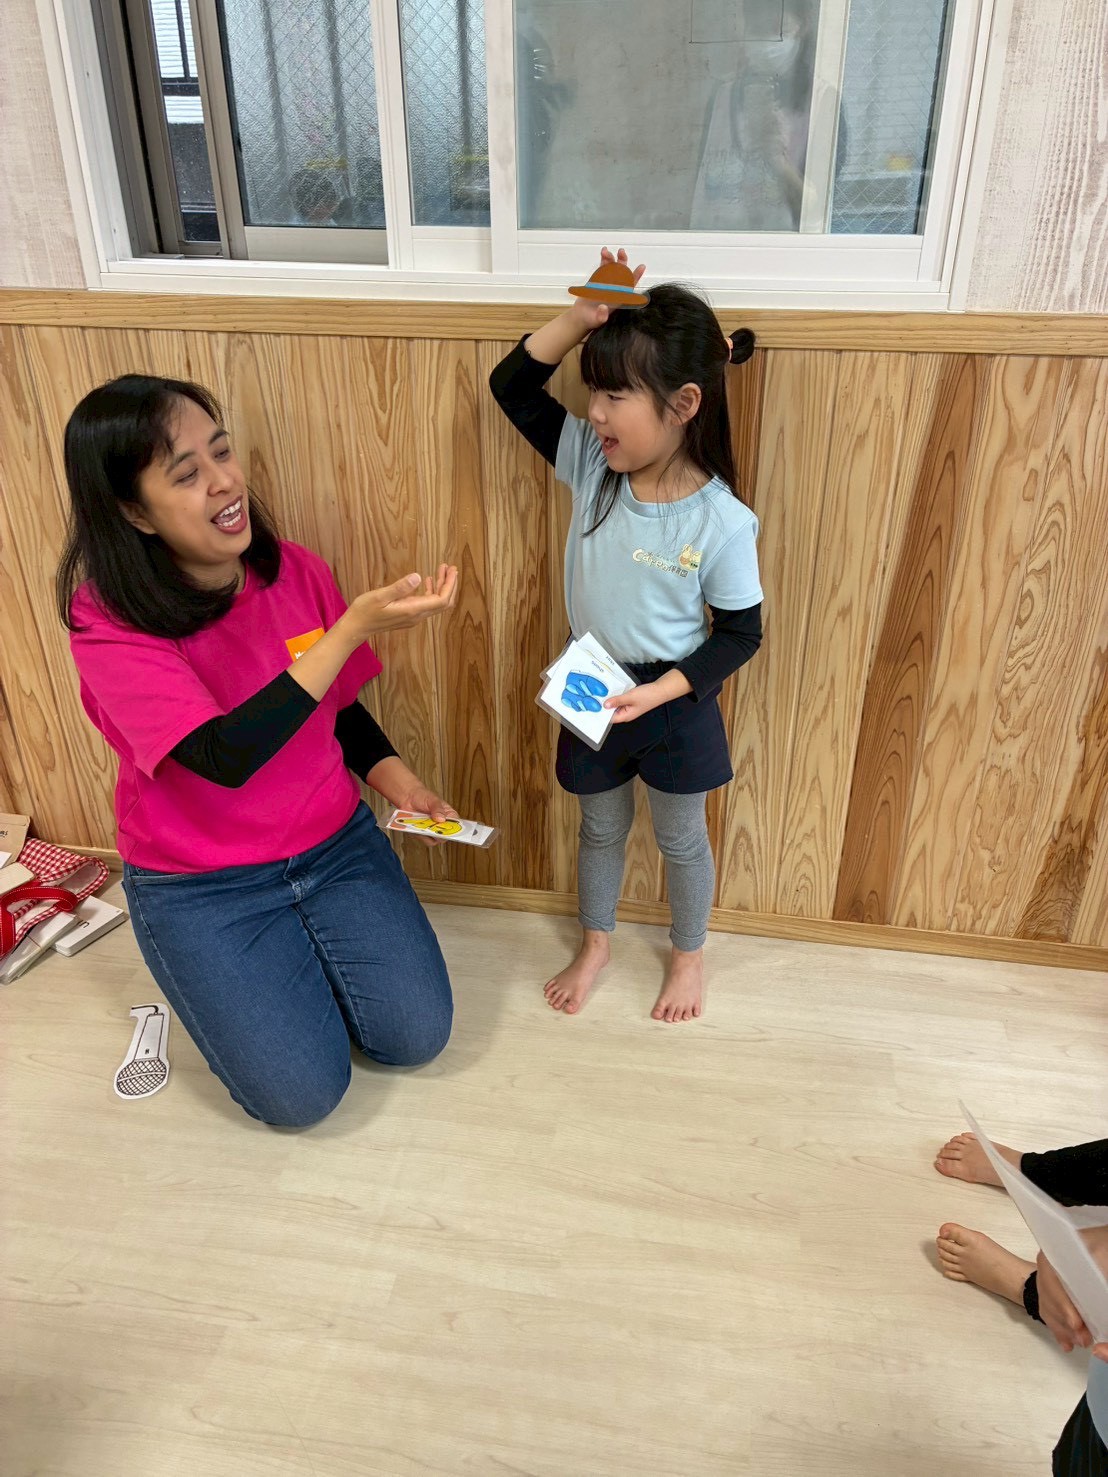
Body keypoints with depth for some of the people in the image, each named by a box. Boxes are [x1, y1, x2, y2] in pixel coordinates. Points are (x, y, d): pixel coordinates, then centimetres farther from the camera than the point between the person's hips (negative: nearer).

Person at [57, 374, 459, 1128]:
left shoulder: (294, 571, -8)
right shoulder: (110, 621, -21)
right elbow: (227, 754, -34)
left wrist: (395, 778, -12)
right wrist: (356, 625, -41)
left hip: (334, 842, 4)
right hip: (199, 886, -3)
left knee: (417, 1035, -3)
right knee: (303, 1094, -7)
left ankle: (294, 954, 24)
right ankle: (227, 979, 22)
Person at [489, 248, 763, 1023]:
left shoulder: (720, 521, -22)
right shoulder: (592, 463, -11)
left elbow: (741, 633, -14)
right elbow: (512, 387, -7)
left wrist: (660, 692, -24)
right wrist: (582, 318, -20)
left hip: (674, 700, -4)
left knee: (680, 838, 19)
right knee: (601, 829, 24)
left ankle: (689, 953, 44)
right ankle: (596, 943, 48)